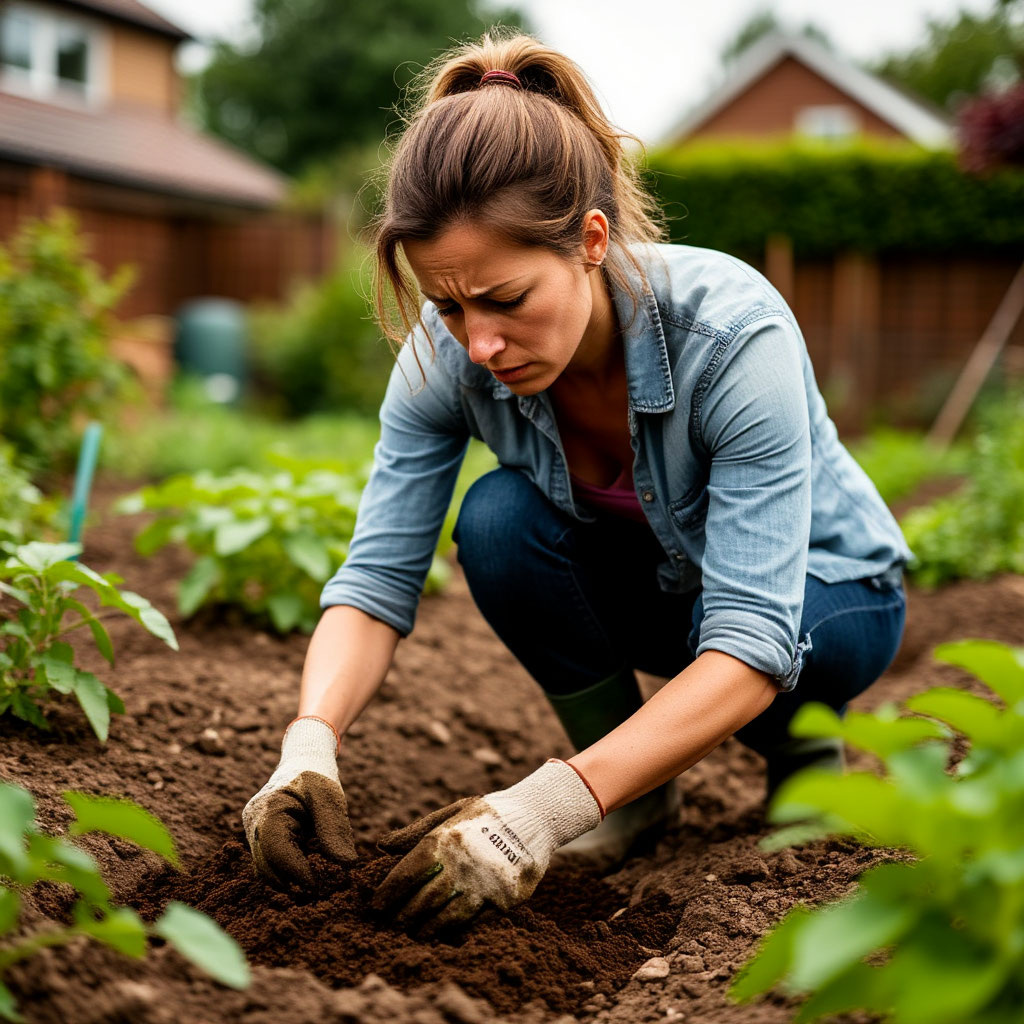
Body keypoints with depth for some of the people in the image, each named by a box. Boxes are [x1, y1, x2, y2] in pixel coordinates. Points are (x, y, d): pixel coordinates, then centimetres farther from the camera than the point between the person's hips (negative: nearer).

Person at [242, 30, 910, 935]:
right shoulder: (446, 352, -24)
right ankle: (638, 788, -6)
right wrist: (309, 745, -42)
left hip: (822, 591, -3)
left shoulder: (732, 332, -37)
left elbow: (755, 639, -41)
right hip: (645, 584, 4)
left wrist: (547, 807, -51)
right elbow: (378, 575, -23)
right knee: (498, 520, -27)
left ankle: (800, 735, 1)